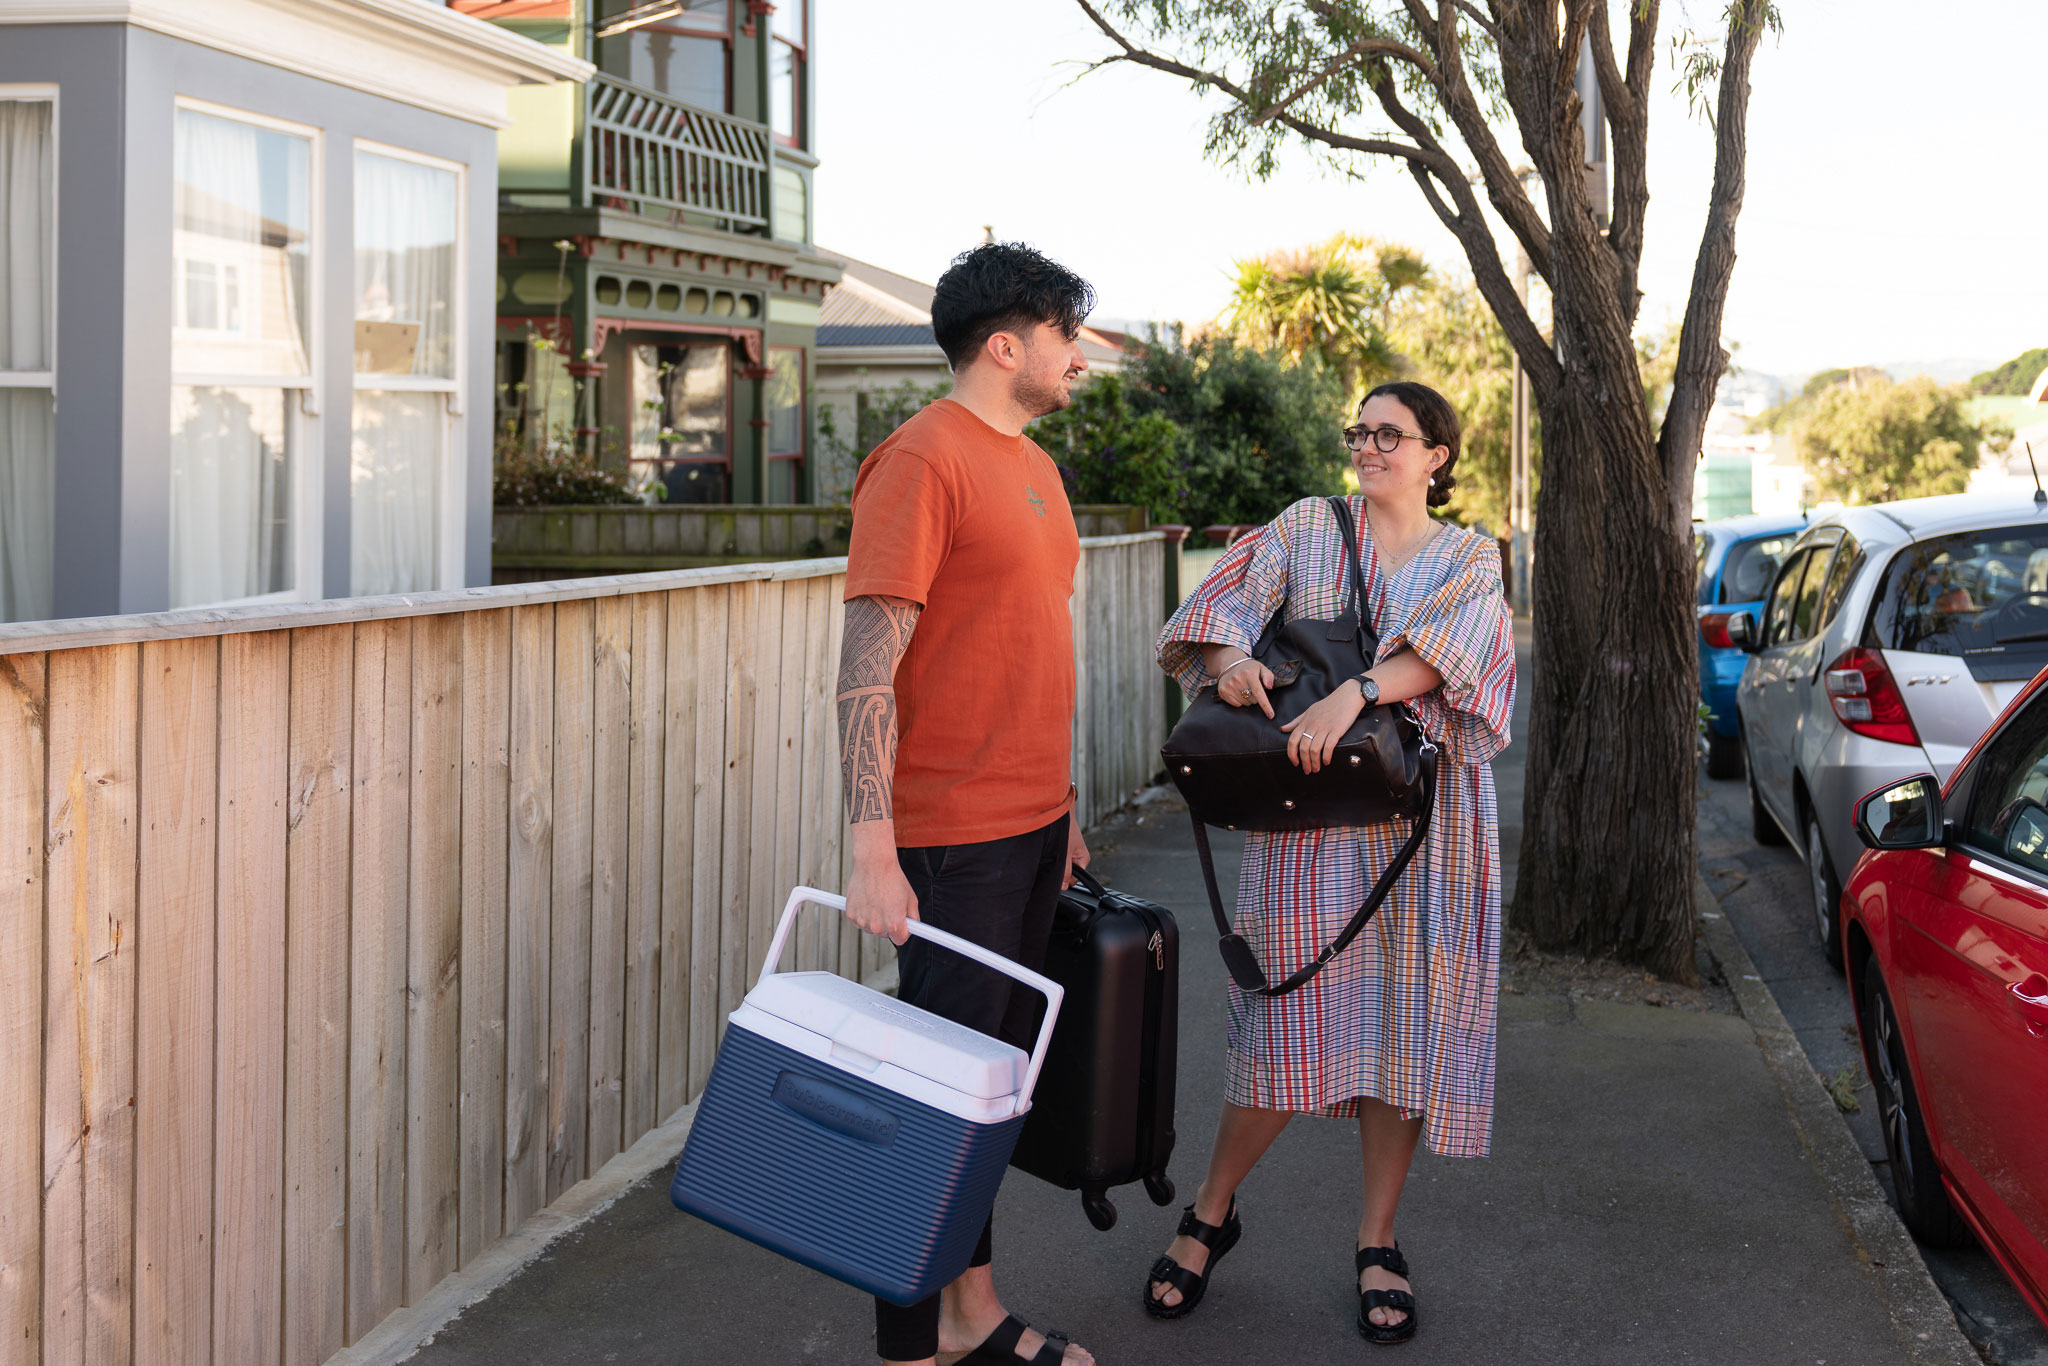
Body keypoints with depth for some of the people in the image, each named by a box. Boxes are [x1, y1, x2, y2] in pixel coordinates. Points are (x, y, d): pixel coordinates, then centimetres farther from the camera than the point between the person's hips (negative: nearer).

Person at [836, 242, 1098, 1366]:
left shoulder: (1030, 465, 15)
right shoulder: (921, 461, -14)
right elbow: (867, 668, -19)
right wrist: (871, 850, -24)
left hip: (1033, 823, 9)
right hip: (956, 838, -9)